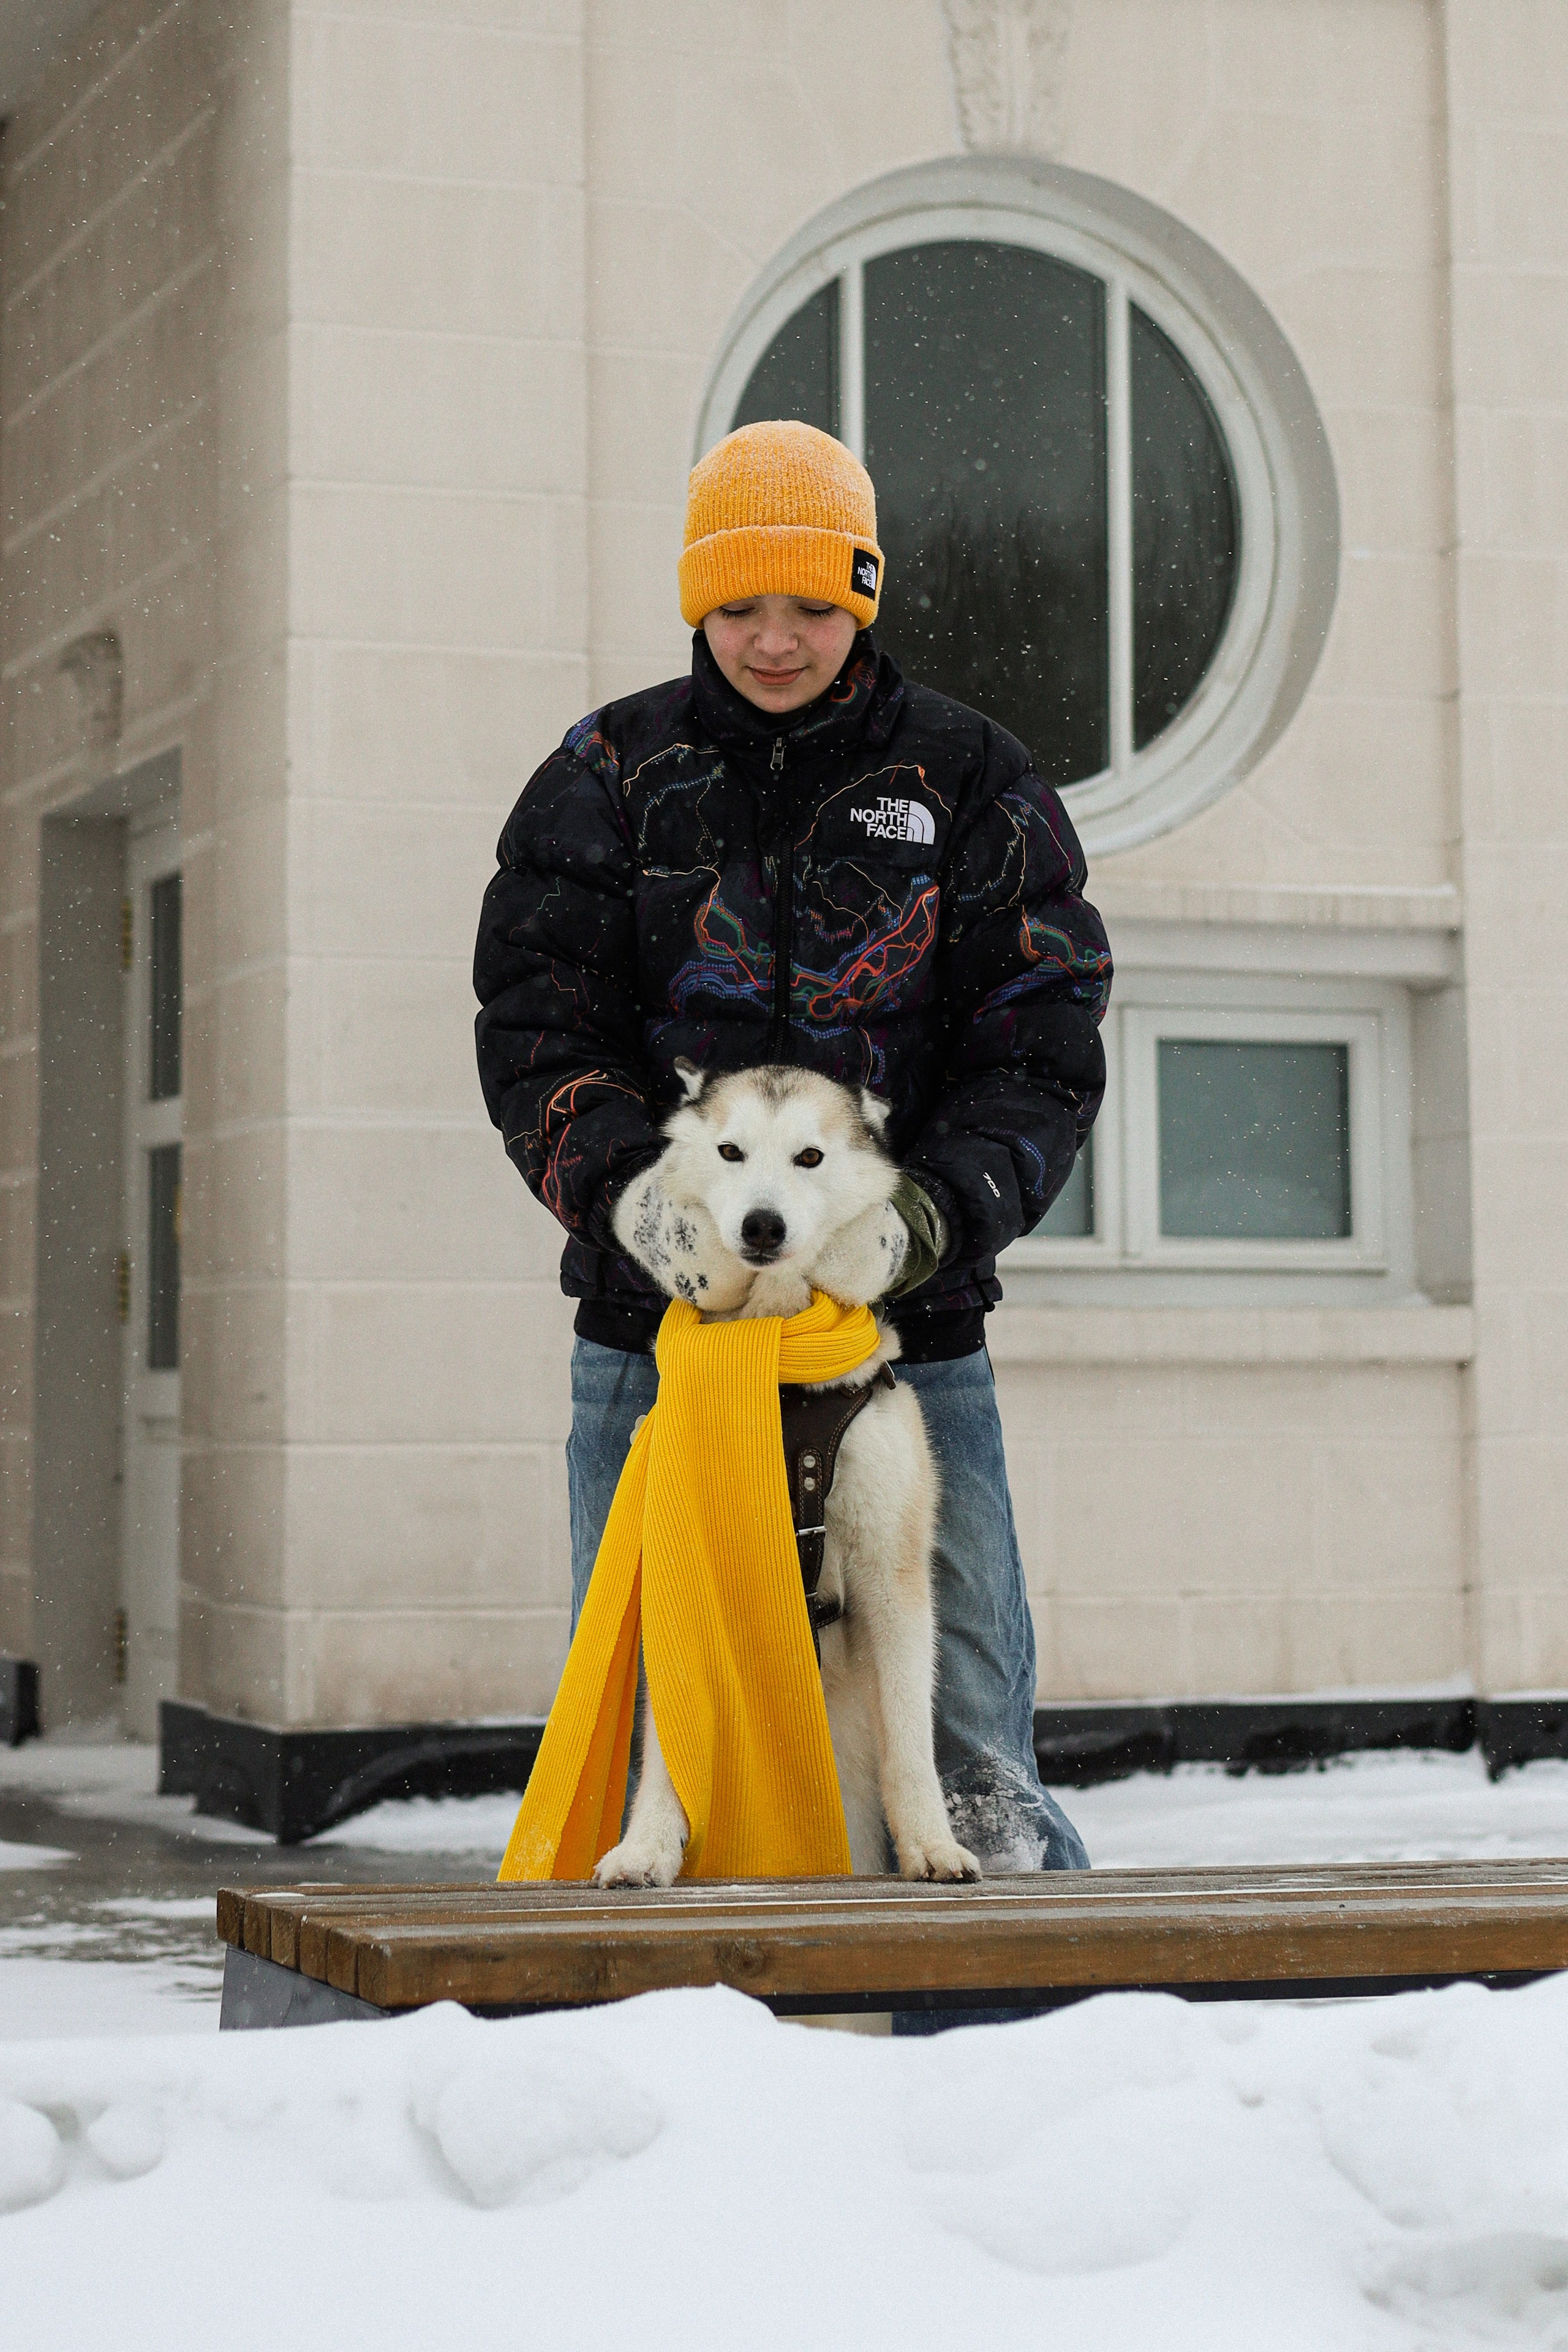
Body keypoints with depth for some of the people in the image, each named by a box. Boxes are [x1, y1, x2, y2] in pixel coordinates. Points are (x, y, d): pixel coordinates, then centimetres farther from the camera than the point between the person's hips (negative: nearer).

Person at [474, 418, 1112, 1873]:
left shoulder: (970, 782, 6)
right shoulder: (612, 774, 7)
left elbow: (1042, 1042, 2)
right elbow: (533, 1025, 2)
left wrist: (948, 1203, -16)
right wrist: (628, 1191, -16)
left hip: (909, 1315, 0)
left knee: (964, 1696, 0)